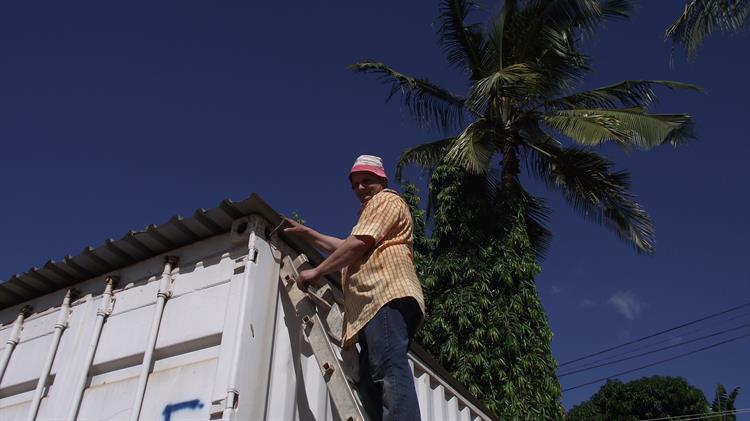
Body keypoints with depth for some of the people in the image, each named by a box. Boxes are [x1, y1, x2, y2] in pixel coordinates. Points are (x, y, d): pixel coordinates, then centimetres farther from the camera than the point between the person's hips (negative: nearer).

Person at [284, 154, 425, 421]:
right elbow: (345, 248, 50)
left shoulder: (385, 200, 11)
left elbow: (358, 244, -5)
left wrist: (317, 272, 0)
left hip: (386, 295, -10)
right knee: (369, 382, -3)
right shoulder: (372, 211, 42)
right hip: (374, 303, 10)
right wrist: (307, 233, 46)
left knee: (389, 371, -28)